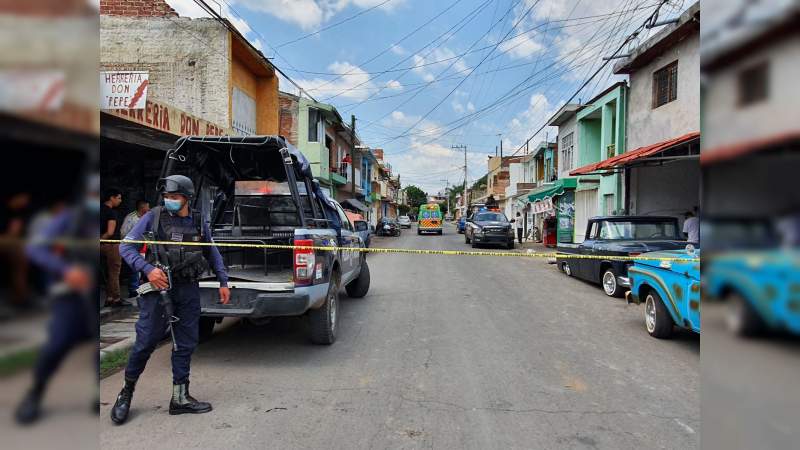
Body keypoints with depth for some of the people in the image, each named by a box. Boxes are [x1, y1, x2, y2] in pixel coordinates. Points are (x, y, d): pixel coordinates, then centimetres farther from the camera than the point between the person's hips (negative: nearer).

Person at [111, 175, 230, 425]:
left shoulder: (199, 223, 8)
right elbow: (126, 246, -4)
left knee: (186, 343, 7)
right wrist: (147, 269, -19)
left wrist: (223, 282, 14)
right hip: (158, 287, -3)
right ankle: (126, 392, 22)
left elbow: (213, 253, 18)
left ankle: (180, 398, 19)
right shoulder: (153, 217, -2)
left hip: (188, 289, 4)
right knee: (146, 341, -1)